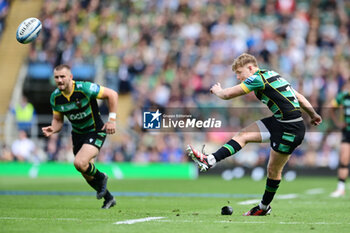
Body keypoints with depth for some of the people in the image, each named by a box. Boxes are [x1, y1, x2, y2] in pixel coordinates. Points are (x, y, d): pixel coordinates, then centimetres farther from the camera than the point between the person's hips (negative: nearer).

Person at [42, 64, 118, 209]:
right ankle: (108, 199, 35)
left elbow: (112, 94, -15)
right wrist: (52, 129, -19)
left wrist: (112, 120, -16)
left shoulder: (85, 89, -24)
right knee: (87, 176, 11)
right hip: (77, 134, 6)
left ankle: (100, 178, 7)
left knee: (79, 163, -26)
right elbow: (58, 120, 5)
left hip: (95, 131, -6)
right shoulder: (55, 98, -8)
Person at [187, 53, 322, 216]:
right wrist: (313, 115, 28)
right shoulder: (271, 76, 15)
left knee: (274, 169, 3)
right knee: (244, 135, 5)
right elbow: (298, 97, 21)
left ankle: (265, 206, 15)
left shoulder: (258, 78, -13)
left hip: (291, 129, -9)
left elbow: (227, 94, -9)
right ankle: (209, 161, 3)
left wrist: (217, 90, 13)